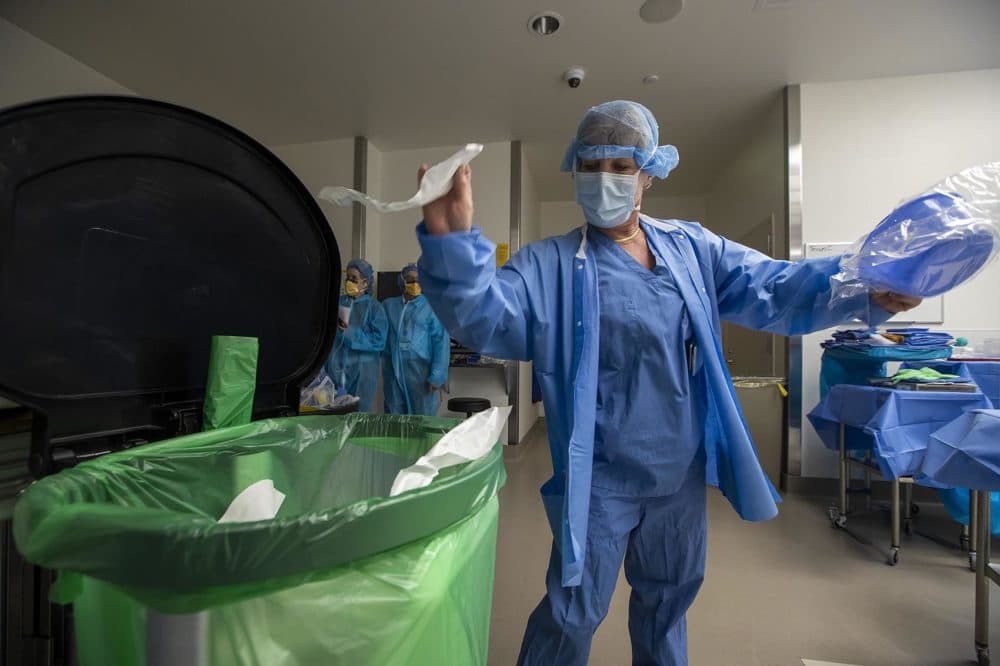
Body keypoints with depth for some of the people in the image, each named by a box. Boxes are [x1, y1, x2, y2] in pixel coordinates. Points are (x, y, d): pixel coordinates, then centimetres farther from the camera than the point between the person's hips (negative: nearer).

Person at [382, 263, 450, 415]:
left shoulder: (432, 307, -2)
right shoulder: (389, 305, 11)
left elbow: (441, 342, -7)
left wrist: (436, 376, -13)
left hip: (422, 371, -3)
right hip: (393, 372, 4)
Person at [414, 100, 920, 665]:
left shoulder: (691, 247, 1)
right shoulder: (552, 264, -10)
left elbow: (773, 290, -5)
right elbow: (485, 314, -23)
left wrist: (863, 289, -22)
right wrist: (452, 240, -40)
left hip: (683, 469, 5)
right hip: (602, 476, -4)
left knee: (669, 597, 28)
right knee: (573, 615, 10)